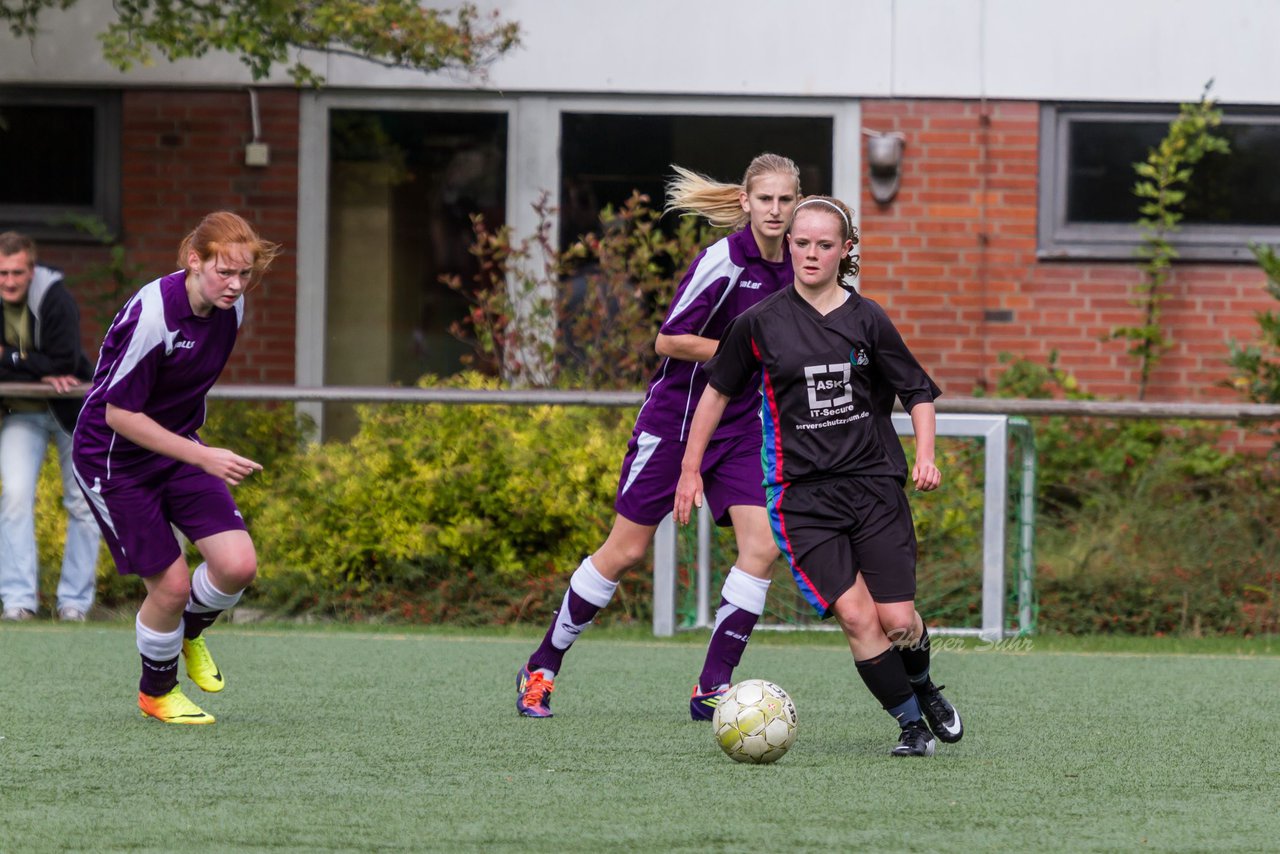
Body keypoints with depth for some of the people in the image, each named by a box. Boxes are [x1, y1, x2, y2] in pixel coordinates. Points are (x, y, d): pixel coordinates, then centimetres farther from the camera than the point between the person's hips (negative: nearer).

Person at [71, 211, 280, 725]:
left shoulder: (231, 307, -6)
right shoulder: (152, 314, -29)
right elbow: (117, 414, -26)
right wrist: (203, 457, -29)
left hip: (179, 446, 6)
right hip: (114, 458, -6)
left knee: (238, 564, -9)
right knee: (171, 584, -9)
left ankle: (191, 630, 25)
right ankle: (156, 691, 21)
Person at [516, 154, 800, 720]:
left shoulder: (793, 268, 2)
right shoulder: (724, 260, -18)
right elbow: (669, 341, -17)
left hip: (739, 426, 6)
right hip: (675, 415, -6)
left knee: (762, 545, -12)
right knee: (626, 550, -1)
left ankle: (712, 689, -5)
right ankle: (542, 667, 15)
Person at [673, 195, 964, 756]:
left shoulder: (867, 320, 3)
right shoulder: (761, 323, 2)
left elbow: (918, 392, 9)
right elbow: (717, 391, 13)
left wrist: (924, 456, -6)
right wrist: (690, 470, 13)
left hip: (875, 484, 1)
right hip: (802, 494, -1)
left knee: (896, 620, -4)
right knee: (855, 615, -16)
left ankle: (922, 687, 30)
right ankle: (912, 723, 0)